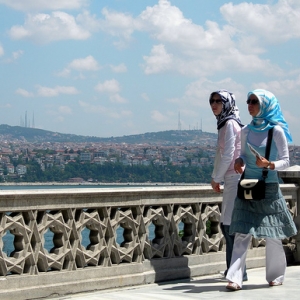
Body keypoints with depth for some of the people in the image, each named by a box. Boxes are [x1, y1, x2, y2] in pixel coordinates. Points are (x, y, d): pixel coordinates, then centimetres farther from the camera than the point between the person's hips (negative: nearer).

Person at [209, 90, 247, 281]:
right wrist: (218, 178, 16)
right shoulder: (226, 123, 18)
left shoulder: (230, 124, -10)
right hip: (232, 178, 10)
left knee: (231, 225, -10)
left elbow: (227, 155, -16)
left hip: (234, 177, -10)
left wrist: (215, 178, -7)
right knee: (226, 225, 13)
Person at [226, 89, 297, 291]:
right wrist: (239, 161, -5)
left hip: (269, 189, -3)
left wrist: (269, 165, -22)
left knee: (272, 236, 6)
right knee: (242, 234, -7)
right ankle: (235, 278, -12)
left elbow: (286, 161, -4)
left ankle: (276, 275, 23)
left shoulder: (276, 131, -6)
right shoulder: (246, 131, 6)